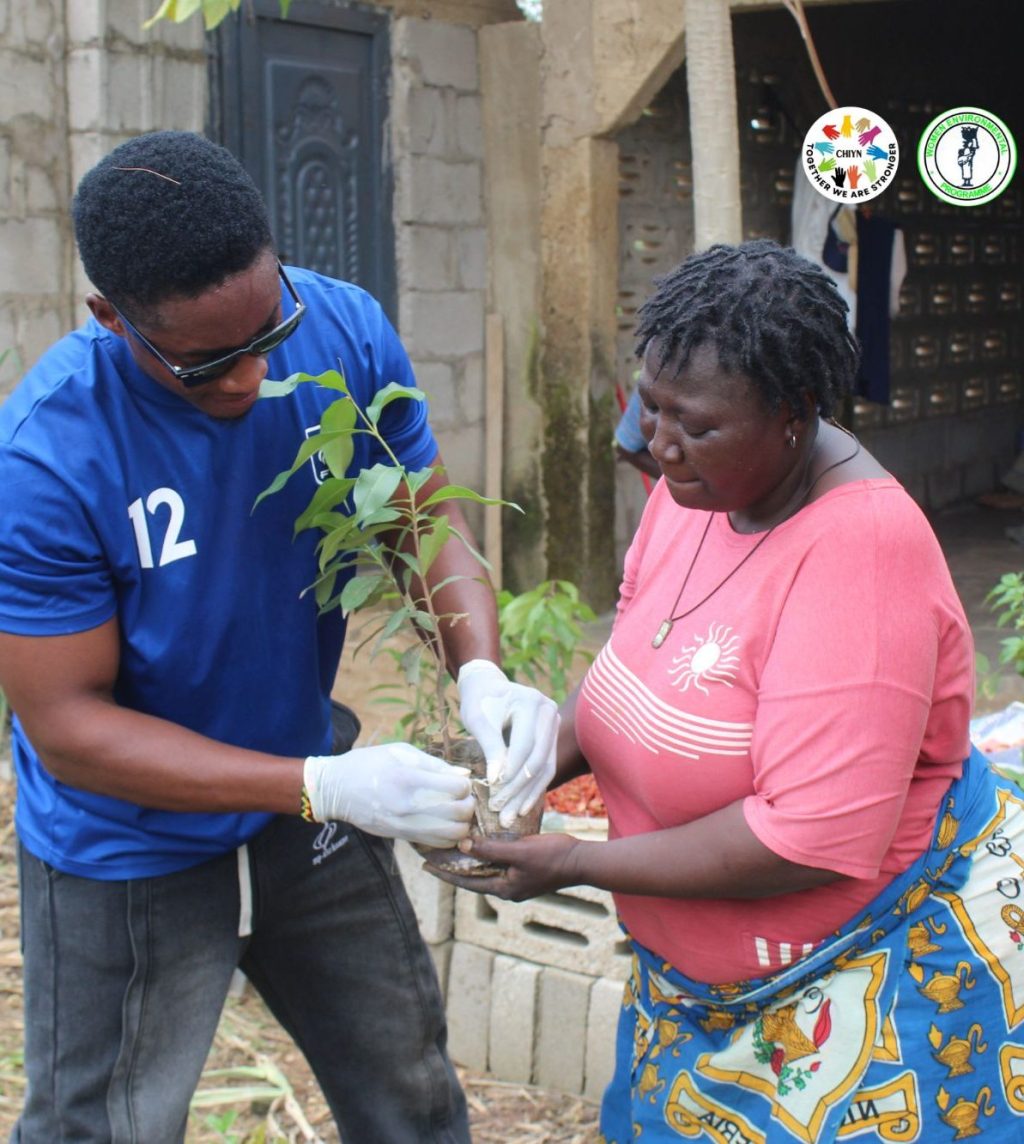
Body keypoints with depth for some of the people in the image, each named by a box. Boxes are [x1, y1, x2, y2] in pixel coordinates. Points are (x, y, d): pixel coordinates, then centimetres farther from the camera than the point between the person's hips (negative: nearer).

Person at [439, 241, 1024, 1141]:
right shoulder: (694, 487, -5)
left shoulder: (861, 545, -29)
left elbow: (813, 841, -31)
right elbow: (638, 659, 11)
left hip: (884, 973, -7)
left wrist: (574, 864, -24)